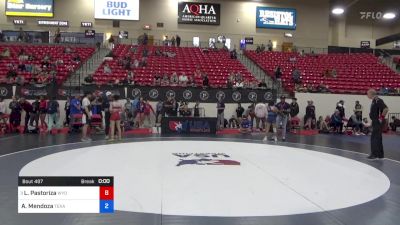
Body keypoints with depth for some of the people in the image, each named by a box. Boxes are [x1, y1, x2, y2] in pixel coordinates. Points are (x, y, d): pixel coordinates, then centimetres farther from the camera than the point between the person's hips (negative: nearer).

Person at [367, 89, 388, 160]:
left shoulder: (378, 100, -17)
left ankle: (374, 154, -3)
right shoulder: (374, 101, 14)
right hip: (375, 122, 10)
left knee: (374, 138, -7)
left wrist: (382, 117, -20)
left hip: (378, 122, -10)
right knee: (378, 138, 14)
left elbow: (386, 109, -28)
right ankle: (380, 154, 22)